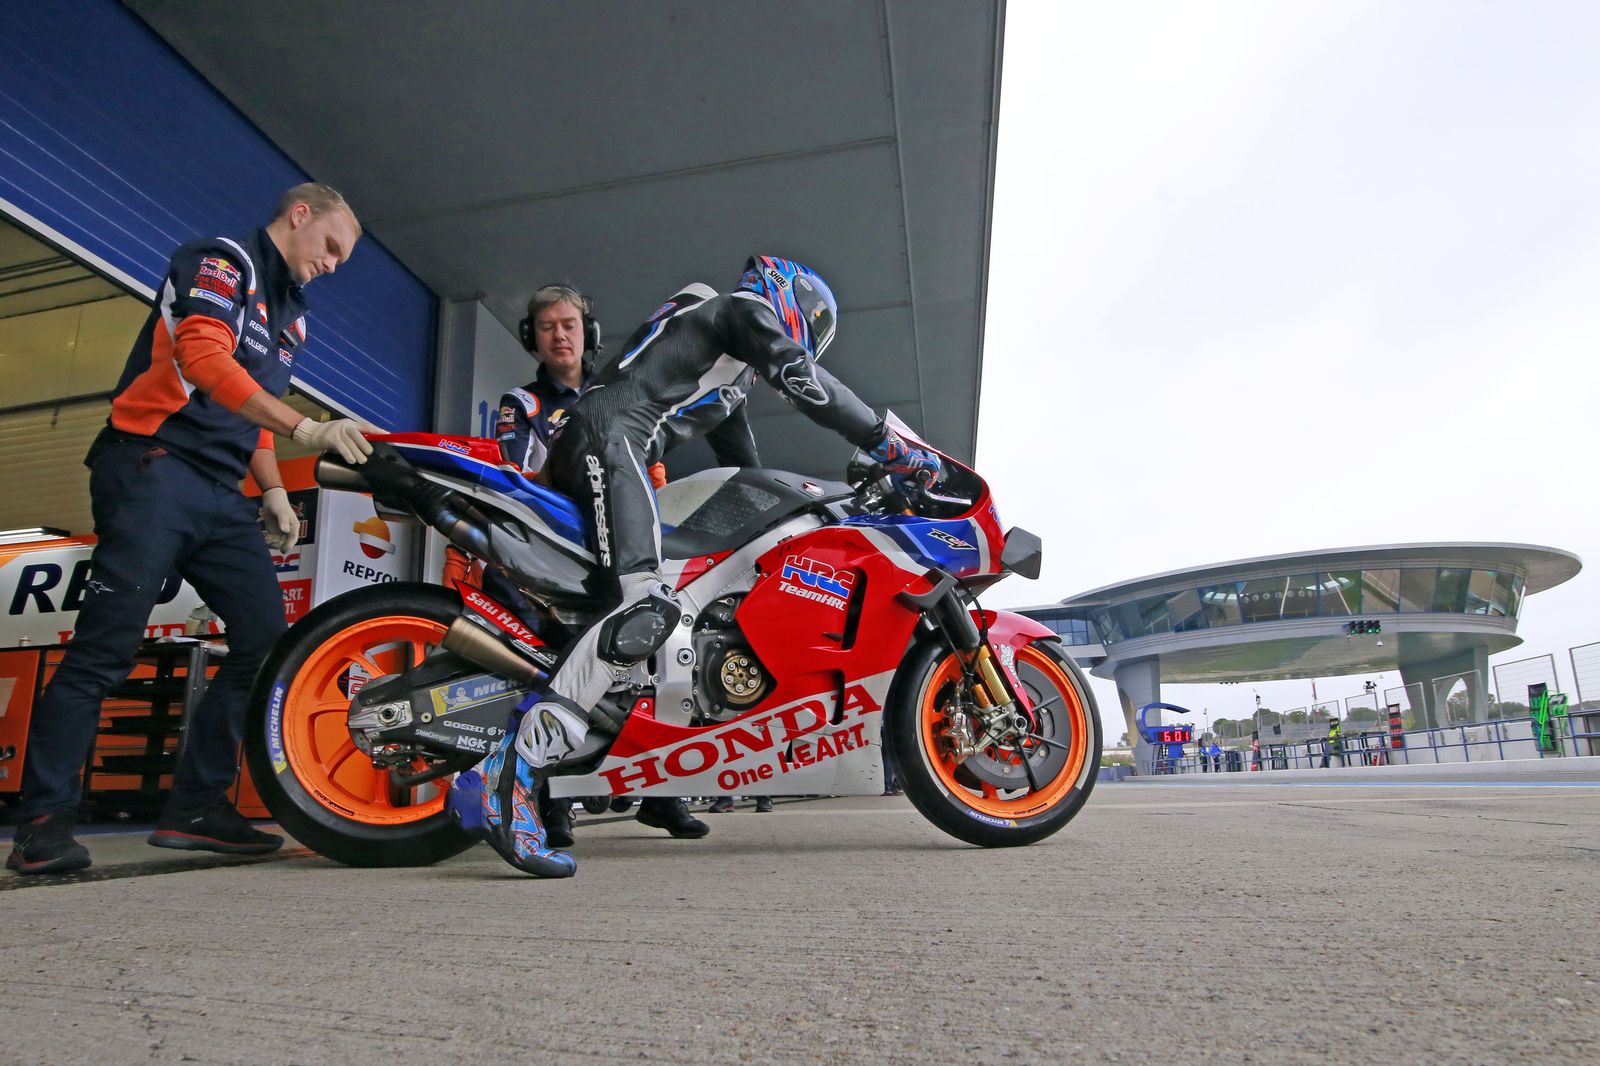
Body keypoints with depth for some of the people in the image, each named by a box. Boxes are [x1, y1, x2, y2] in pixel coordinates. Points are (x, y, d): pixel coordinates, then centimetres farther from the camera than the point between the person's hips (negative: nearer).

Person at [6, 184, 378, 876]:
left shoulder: (291, 313, 25)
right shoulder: (223, 260, 0)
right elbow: (206, 359, -19)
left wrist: (272, 492, 14)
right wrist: (307, 429, -28)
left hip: (221, 493, 8)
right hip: (155, 466, -8)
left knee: (266, 637, -3)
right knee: (108, 643, -11)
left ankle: (195, 808, 5)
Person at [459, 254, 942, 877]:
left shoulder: (736, 373, 36)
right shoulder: (744, 308, 10)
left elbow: (746, 473, 36)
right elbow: (805, 382, -5)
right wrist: (892, 445, 0)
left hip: (589, 453, 11)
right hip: (608, 436, -11)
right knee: (648, 609, -28)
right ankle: (510, 777, -33)